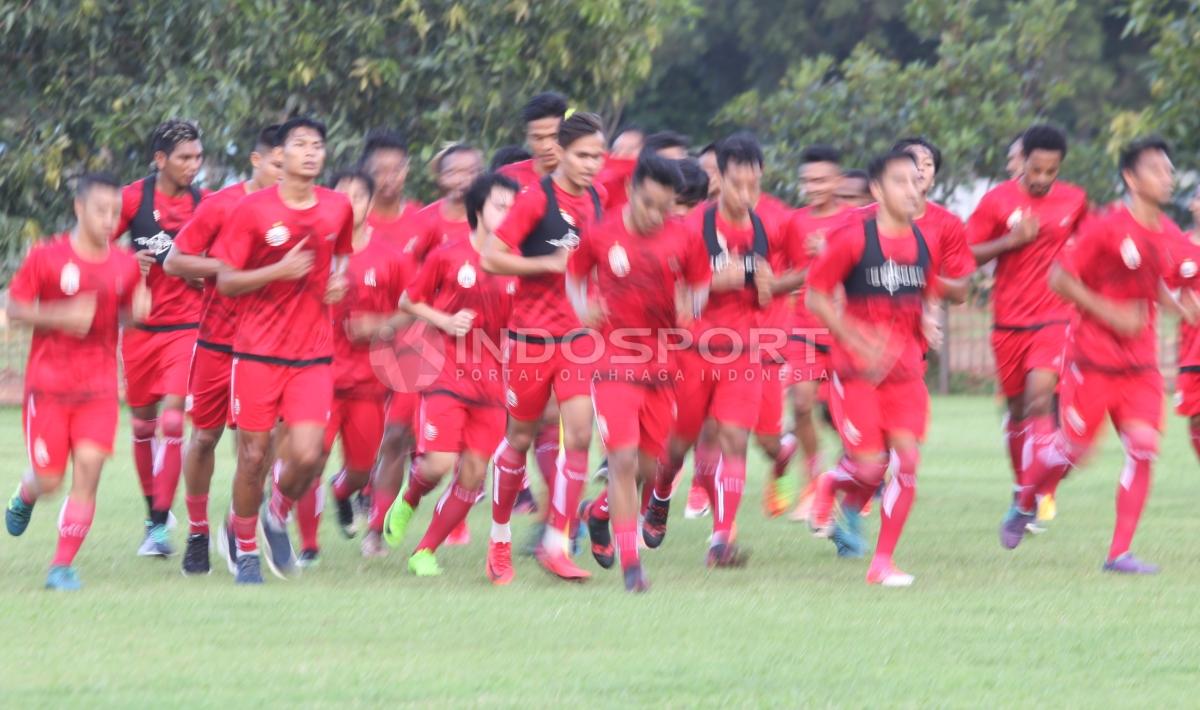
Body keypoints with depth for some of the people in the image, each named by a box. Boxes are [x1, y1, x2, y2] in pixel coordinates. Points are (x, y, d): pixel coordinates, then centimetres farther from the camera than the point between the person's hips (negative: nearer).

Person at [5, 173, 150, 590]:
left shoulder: (125, 265, 4)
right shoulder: (46, 257, -7)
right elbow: (16, 309, -4)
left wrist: (138, 309, -6)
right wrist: (62, 316, -19)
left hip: (98, 387, 2)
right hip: (48, 383, -2)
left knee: (88, 466, -14)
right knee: (49, 479, 1)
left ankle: (63, 564, -6)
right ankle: (25, 495, 41)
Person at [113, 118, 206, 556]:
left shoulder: (205, 205, 0)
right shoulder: (133, 199, -3)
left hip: (186, 326, -1)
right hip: (141, 326, 1)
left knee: (173, 418, -14)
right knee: (142, 422, 11)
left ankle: (161, 526, -14)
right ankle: (152, 511, 28)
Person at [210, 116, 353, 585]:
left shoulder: (339, 208, 5)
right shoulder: (253, 210, -6)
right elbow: (224, 281, -5)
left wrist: (338, 282, 3)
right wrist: (279, 271, -19)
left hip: (314, 355, 2)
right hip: (257, 352, -2)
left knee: (307, 455, -11)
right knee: (253, 457, 1)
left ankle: (277, 517, 20)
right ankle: (244, 548, 23)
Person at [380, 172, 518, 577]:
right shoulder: (447, 257, -3)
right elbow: (408, 301, 7)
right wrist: (445, 321, -8)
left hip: (491, 381, 3)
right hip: (448, 373, -3)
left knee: (474, 475, -1)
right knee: (439, 463, -16)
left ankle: (425, 551, 13)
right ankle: (408, 501, 20)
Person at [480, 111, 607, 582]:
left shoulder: (596, 200, 6)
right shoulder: (536, 199, -12)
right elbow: (491, 258, -16)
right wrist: (551, 264, -20)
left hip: (577, 335, 4)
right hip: (532, 334, -4)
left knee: (580, 433, -10)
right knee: (521, 437, 7)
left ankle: (555, 544, -4)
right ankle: (500, 537, 27)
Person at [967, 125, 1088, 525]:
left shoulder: (1075, 201, 3)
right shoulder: (997, 201, -3)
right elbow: (966, 256, -3)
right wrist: (1010, 241, -16)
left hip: (1053, 319, -1)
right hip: (1009, 322, 1)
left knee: (1040, 395, -20)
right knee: (1017, 407, 8)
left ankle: (1042, 491, -18)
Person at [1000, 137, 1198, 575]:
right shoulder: (1106, 227, -13)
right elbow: (1060, 279, -12)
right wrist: (1111, 314, -19)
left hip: (1140, 362, 5)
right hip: (1093, 356, -5)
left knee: (1143, 446, -10)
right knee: (1075, 448, 1)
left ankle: (1120, 552, -5)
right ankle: (1024, 503, 32)